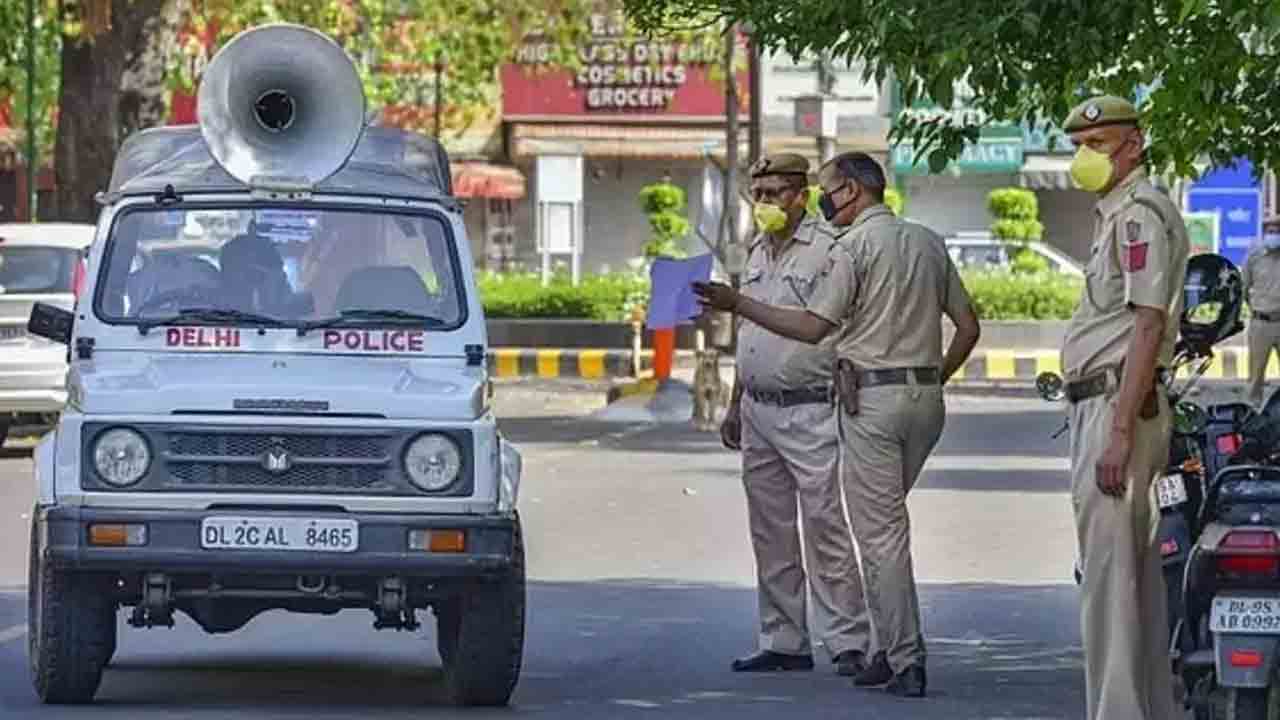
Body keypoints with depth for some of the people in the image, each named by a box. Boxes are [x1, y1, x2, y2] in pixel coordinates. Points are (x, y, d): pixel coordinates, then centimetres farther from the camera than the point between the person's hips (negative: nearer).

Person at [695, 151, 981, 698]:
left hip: (872, 396, -7)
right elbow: (968, 327, 14)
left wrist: (736, 304, -11)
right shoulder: (928, 242, 13)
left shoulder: (854, 246, -8)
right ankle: (892, 649, 12)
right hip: (926, 397, 7)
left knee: (880, 531, -3)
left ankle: (905, 662, -6)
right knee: (887, 522, 16)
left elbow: (813, 326, -15)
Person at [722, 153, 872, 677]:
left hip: (809, 412, -8)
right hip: (759, 412, 8)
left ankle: (849, 643, -8)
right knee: (770, 535, 9)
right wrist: (736, 406, 22)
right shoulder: (759, 252, 16)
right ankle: (782, 643, 15)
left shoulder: (827, 249, -9)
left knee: (825, 529, -10)